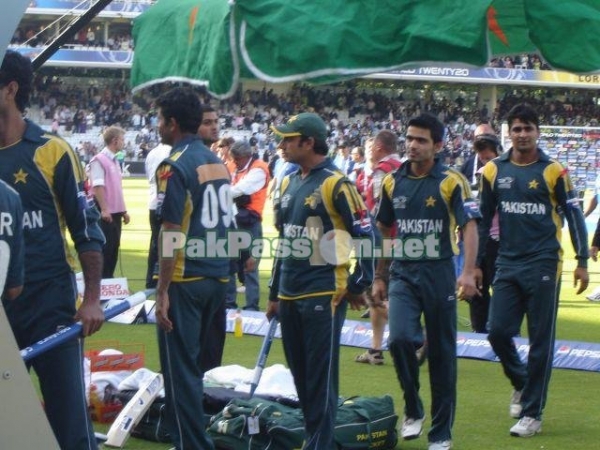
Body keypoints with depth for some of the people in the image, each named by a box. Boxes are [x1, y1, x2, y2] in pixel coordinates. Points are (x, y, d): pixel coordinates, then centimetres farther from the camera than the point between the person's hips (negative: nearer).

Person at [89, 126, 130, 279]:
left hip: (116, 212, 9)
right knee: (105, 247, -6)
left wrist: (123, 210, 19)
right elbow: (98, 186, -19)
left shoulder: (115, 161, 15)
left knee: (114, 246, 10)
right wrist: (104, 209, -23)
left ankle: (108, 278, 16)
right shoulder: (99, 160, -13)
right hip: (106, 213, -9)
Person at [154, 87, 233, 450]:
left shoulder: (175, 167, -14)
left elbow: (172, 234, -17)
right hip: (218, 277, 8)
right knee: (196, 364, 18)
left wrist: (162, 291, -16)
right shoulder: (218, 162, 10)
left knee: (179, 368, -1)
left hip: (185, 280, -8)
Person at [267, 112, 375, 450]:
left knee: (321, 377, -5)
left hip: (323, 296, -8)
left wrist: (358, 286, -7)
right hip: (290, 296, 8)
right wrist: (275, 293, 21)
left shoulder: (336, 184, -11)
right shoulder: (290, 184, 14)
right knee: (300, 376, 13)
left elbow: (367, 236, -10)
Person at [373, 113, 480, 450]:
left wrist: (469, 273, -26)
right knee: (400, 338, -18)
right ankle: (413, 409, 5)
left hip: (439, 274, -3)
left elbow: (470, 226, -14)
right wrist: (380, 277, 16)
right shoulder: (393, 182, 6)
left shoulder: (451, 182, -7)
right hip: (402, 274, 3)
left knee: (442, 353, 4)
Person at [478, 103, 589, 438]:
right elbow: (484, 220, 13)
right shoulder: (494, 171, 5)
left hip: (543, 265, -3)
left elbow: (574, 216, -1)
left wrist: (582, 262, -5)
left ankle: (532, 414, 7)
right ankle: (522, 383, 28)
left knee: (541, 341, 0)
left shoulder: (553, 171, -3)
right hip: (507, 265, 3)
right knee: (498, 332, -1)